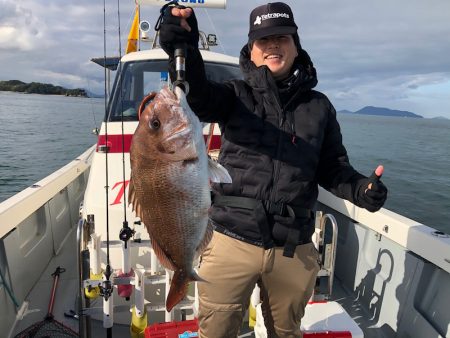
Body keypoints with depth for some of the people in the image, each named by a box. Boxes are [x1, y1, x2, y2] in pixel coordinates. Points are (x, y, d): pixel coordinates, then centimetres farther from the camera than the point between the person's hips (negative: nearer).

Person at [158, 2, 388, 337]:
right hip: (232, 241, -2)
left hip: (295, 250, 3)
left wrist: (359, 188, -10)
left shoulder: (319, 106, 7)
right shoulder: (236, 94, 0)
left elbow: (333, 167, 10)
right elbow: (197, 97, -21)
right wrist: (182, 48, -40)